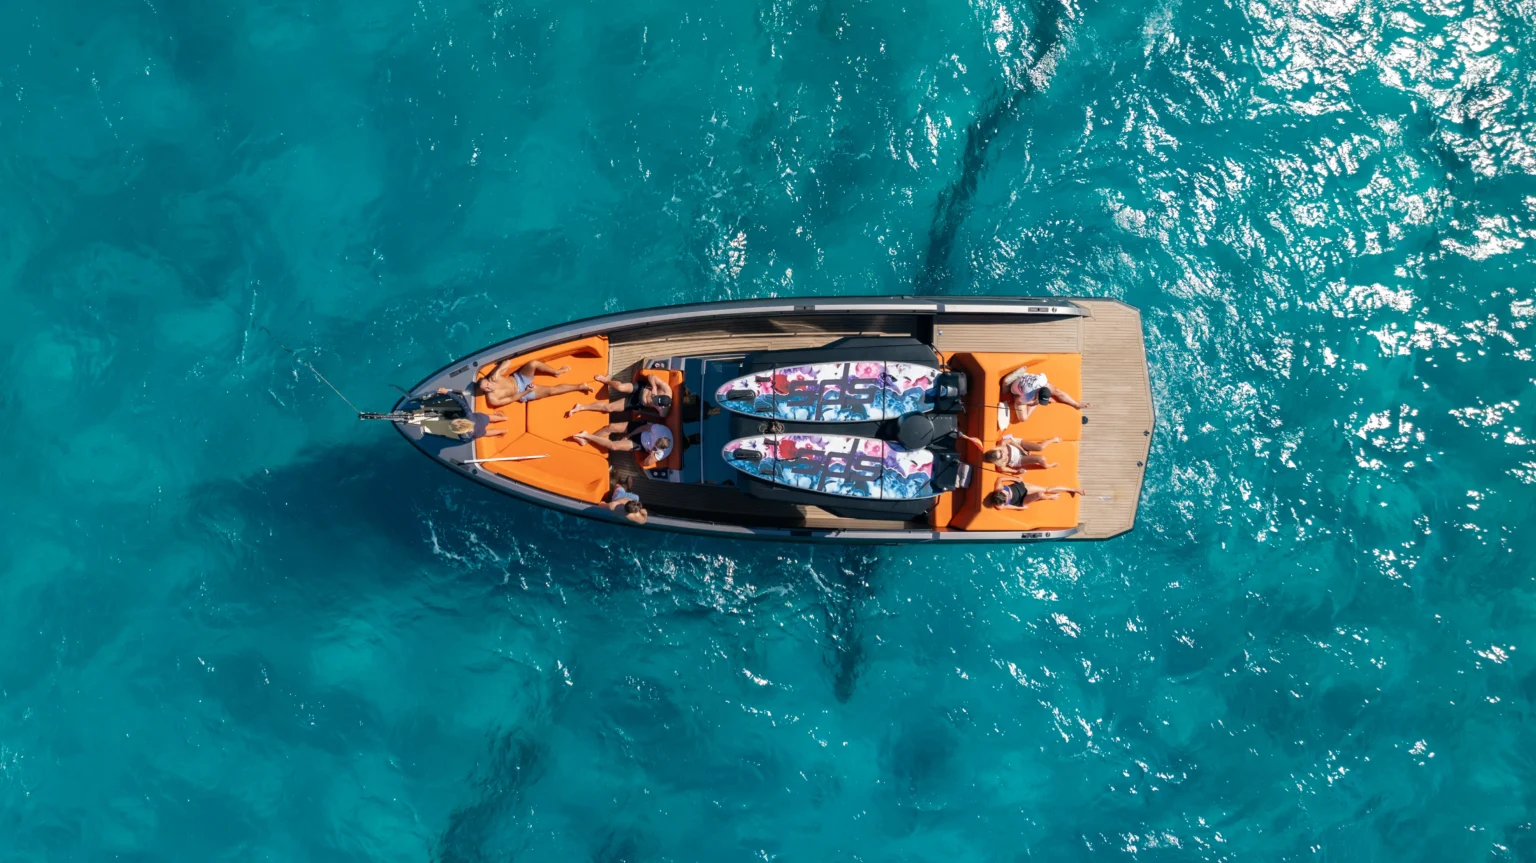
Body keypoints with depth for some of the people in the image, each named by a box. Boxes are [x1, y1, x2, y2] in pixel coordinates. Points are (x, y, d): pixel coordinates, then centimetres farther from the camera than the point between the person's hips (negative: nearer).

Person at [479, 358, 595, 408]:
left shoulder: (493, 377, -14)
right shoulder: (492, 399, -22)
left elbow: (508, 362, -12)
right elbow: (511, 399, -14)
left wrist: (497, 371, -28)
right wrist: (526, 392, -19)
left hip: (519, 378, 3)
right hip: (522, 394, -3)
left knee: (533, 364, -29)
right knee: (551, 390, -17)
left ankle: (556, 371, 2)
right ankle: (580, 386, 2)